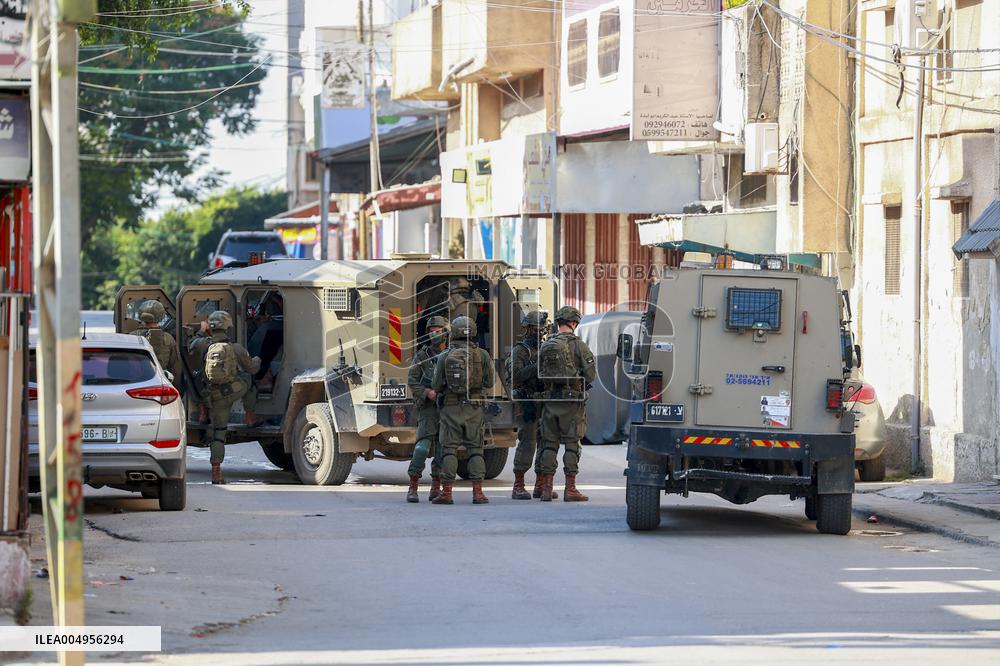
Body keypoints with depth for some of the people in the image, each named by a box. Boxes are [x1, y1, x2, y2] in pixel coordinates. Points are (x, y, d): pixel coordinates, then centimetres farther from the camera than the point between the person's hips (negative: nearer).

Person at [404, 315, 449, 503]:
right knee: (423, 446, -15)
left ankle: (436, 488, 11)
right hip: (428, 407, -3)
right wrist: (427, 393, -15)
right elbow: (412, 381, 1)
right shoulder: (422, 355, 3)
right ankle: (412, 488, -10)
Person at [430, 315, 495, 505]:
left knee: (449, 449, 3)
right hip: (473, 409, 0)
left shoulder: (444, 356, -3)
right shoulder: (481, 354, -3)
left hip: (450, 409, 0)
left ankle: (446, 492, -2)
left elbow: (436, 386, -1)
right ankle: (478, 492, -2)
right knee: (475, 449, 5)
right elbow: (489, 382, 0)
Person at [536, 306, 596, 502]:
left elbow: (540, 375, 6)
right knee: (572, 445, 1)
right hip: (572, 400, -4)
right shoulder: (578, 345, -8)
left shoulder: (545, 346, 6)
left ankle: (546, 488, 6)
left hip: (550, 399, 4)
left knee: (549, 443, 9)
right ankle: (570, 489, 0)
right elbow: (591, 374, -8)